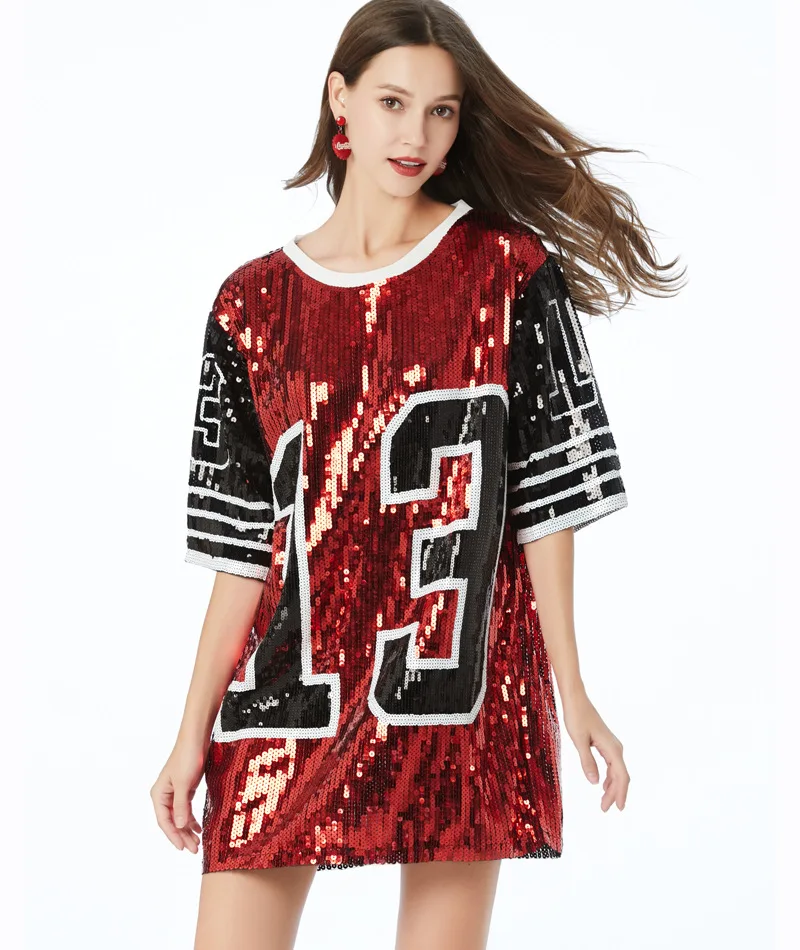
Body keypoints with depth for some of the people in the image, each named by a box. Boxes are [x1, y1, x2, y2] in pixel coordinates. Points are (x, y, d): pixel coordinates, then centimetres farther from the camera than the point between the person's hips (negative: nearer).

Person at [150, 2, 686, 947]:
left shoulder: (510, 274, 2)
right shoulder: (253, 303, 7)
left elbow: (549, 490, 1)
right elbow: (241, 541, 7)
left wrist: (571, 691, -3)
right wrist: (194, 730, 3)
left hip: (460, 681, -1)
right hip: (293, 682, 2)